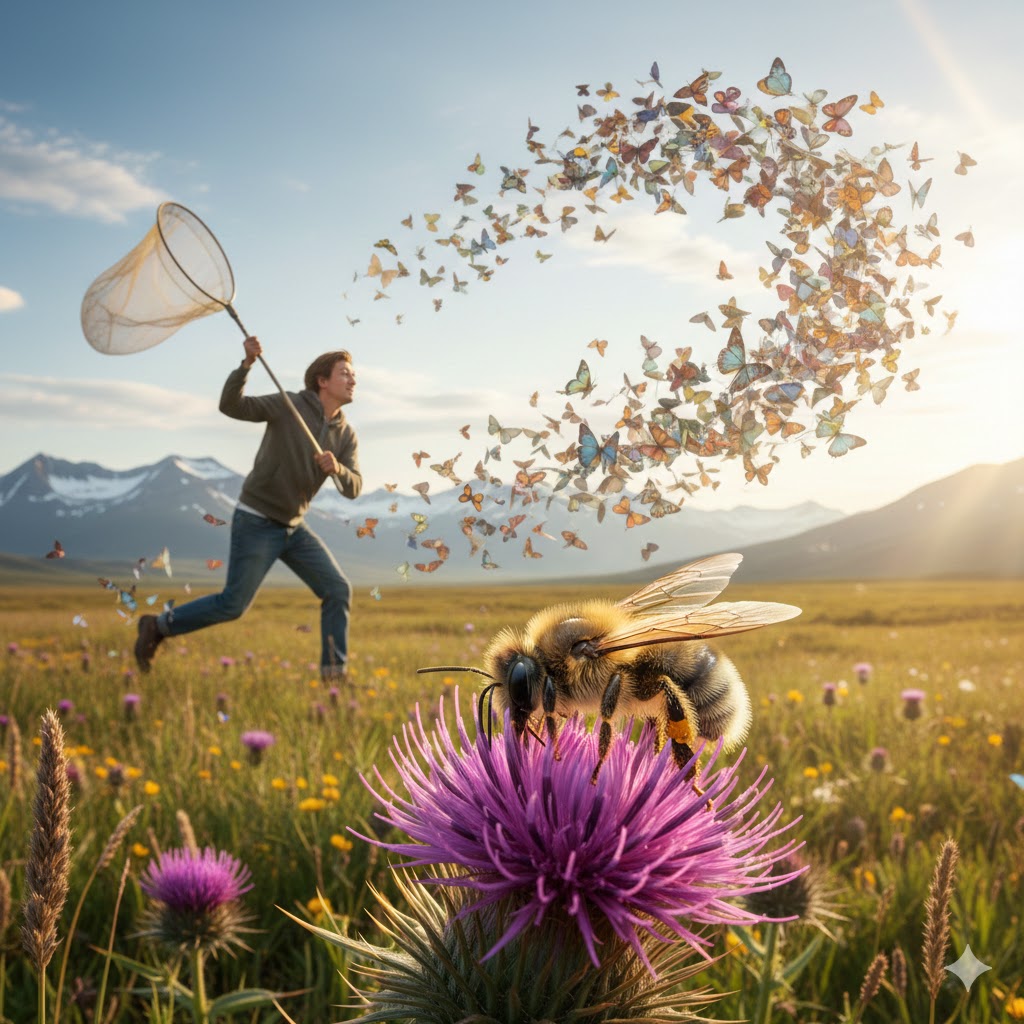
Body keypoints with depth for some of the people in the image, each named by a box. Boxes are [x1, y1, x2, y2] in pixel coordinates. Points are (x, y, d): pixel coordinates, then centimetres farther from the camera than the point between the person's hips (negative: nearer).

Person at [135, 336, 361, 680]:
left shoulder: (346, 435, 3)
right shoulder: (288, 405, -11)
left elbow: (353, 488, -6)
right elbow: (230, 405, -21)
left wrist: (337, 469, -29)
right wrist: (247, 363, -36)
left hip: (292, 527, 6)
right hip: (256, 521, -6)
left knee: (337, 590, -6)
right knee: (232, 605, -6)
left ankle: (334, 672, 0)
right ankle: (157, 627, 13)